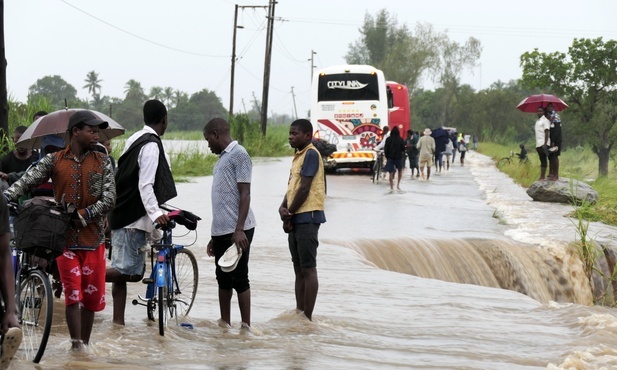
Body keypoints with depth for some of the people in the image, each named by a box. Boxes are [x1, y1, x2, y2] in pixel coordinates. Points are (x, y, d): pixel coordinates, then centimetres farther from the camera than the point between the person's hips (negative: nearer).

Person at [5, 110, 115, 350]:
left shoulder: (102, 163, 4)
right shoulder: (54, 161, 2)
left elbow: (109, 199, -4)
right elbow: (27, 181, -8)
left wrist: (82, 215, -16)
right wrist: (7, 197, -27)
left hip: (93, 238, 2)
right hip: (65, 238, -2)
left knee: (91, 295, 6)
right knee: (73, 293, -8)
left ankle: (85, 345, 18)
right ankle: (76, 345, -8)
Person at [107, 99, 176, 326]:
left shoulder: (134, 139, 15)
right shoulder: (151, 145, -14)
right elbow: (145, 185, -23)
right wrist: (155, 213, -34)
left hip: (122, 214, 10)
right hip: (134, 217, -10)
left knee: (124, 270, 11)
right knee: (132, 271, -10)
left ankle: (118, 322, 12)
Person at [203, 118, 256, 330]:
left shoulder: (238, 155, -8)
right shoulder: (222, 158, 20)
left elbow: (245, 194, -15)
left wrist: (239, 229, -22)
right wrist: (214, 237, 22)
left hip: (236, 231, -9)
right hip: (221, 231, 9)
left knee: (239, 279, -6)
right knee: (223, 279, 11)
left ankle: (246, 327, -2)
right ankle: (225, 324, 17)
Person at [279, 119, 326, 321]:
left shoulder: (311, 154, -11)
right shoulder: (298, 156, 18)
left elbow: (304, 188, -16)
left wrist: (289, 213, -9)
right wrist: (283, 208, -3)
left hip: (307, 217, -10)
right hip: (296, 219, 10)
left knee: (308, 269, -7)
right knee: (299, 269, 12)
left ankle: (308, 318, -5)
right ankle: (299, 314, 17)